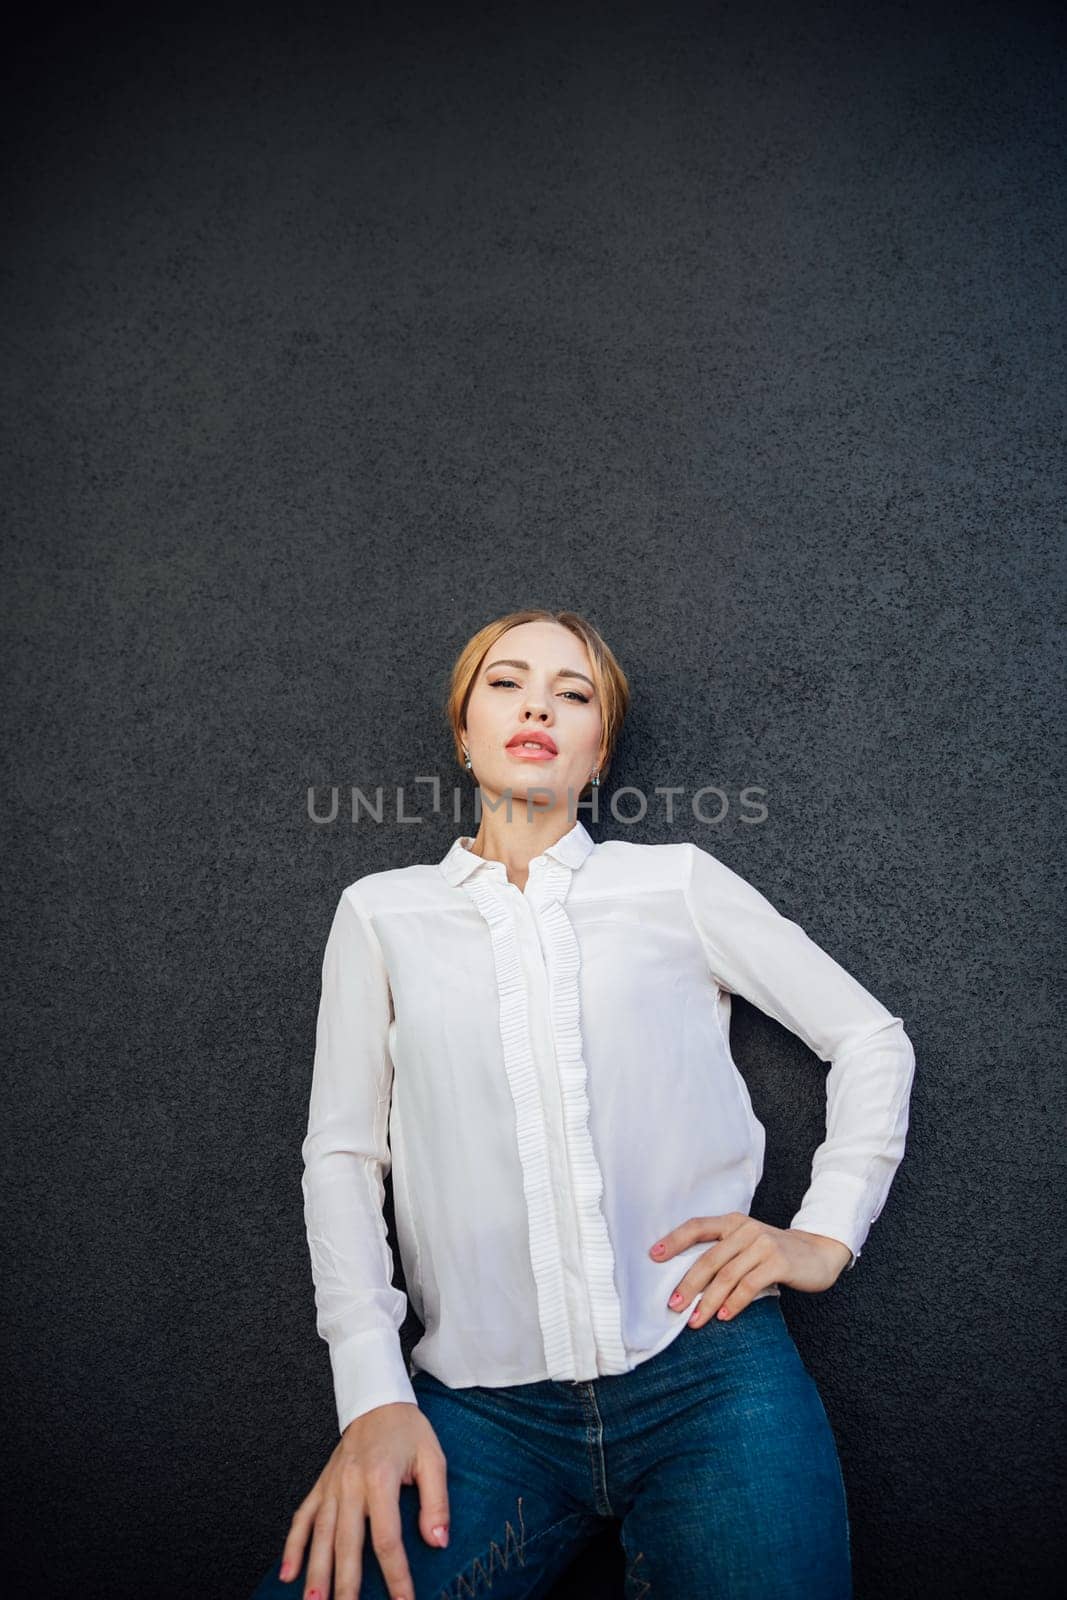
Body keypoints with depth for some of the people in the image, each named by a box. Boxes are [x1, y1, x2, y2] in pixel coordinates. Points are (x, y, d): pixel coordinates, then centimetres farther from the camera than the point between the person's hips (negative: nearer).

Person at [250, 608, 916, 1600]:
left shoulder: (676, 880, 7)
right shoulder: (382, 911, 10)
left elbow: (871, 1039, 12)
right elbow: (341, 1153, 7)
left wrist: (824, 1236, 0)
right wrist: (374, 1394, -3)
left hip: (707, 1373, 0)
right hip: (482, 1406, 1)